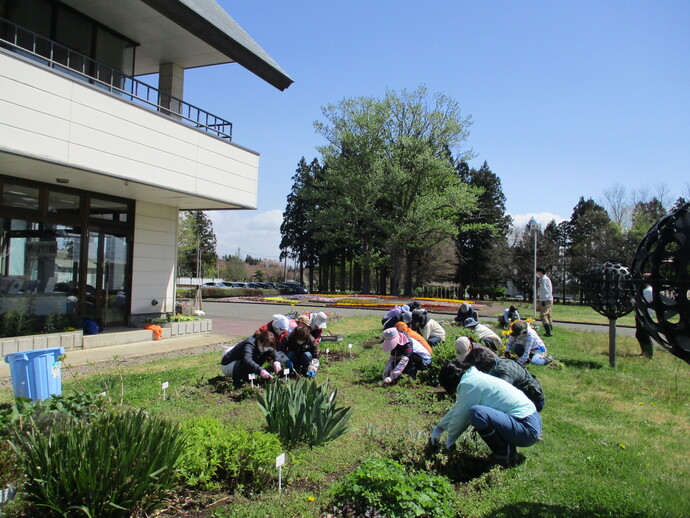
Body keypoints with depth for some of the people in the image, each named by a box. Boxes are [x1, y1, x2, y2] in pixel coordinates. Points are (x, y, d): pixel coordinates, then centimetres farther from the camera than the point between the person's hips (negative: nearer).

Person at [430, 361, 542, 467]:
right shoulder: (475, 377, 14)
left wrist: (451, 438, 10)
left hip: (528, 429, -10)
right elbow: (457, 408, 24)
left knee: (477, 412, -28)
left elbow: (460, 417, -9)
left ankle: (505, 456, -7)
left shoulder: (468, 384, -15)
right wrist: (439, 427, 31)